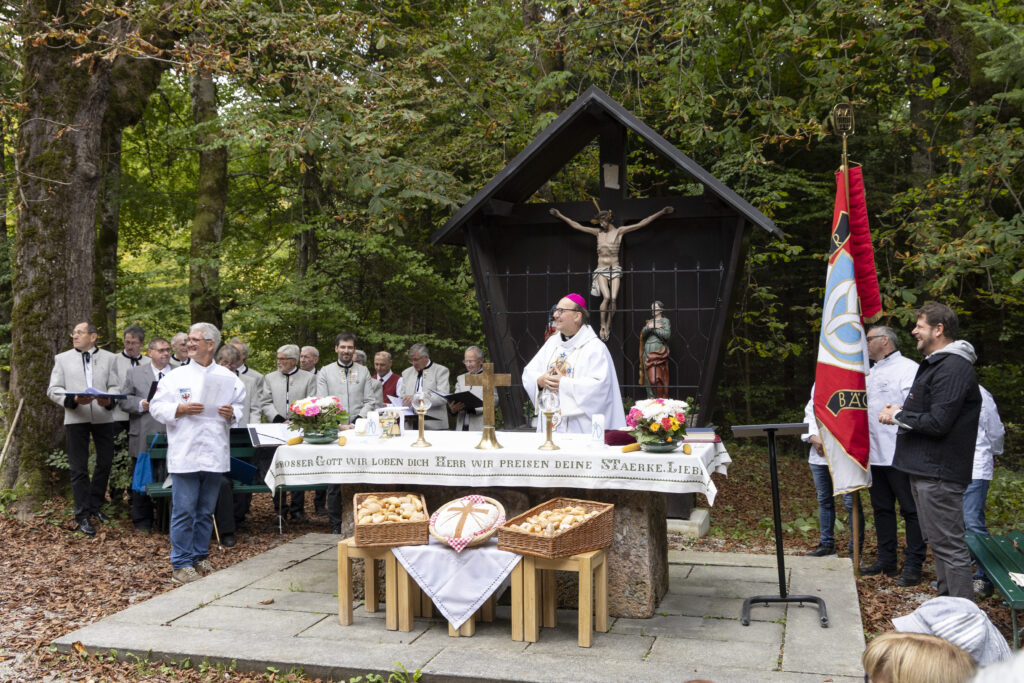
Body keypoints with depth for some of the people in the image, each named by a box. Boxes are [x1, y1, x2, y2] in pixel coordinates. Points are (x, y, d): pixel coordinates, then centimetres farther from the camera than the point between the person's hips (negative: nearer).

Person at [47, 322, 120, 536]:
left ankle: (94, 505, 30)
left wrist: (109, 400, -18)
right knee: (79, 468, 1)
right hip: (75, 418, -1)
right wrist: (74, 399, -16)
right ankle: (82, 516, 7)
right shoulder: (62, 358, 9)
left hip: (103, 417, 1)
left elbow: (115, 386, 4)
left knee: (105, 462, 10)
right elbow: (53, 390, 3)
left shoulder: (109, 358, 10)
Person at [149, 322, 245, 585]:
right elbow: (157, 407, 2)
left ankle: (199, 557, 25)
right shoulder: (176, 376, 4)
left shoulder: (227, 377, 9)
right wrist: (180, 409, -14)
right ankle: (180, 564, 6)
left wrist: (232, 413, -6)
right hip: (185, 453, -2)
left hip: (215, 453, 3)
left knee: (206, 511, 12)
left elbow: (240, 407, 15)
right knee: (184, 511, -3)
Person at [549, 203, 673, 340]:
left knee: (613, 298, -14)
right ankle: (603, 326, -5)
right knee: (606, 297, -19)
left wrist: (662, 212, -1)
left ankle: (608, 326, 1)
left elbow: (642, 223, 3)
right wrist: (560, 216, 13)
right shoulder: (598, 232, 11)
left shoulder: (619, 232, 5)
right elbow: (576, 226, 14)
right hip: (601, 270, 0)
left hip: (615, 269, 0)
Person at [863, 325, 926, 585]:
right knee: (882, 508, 15)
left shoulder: (908, 369, -9)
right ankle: (886, 560, 25)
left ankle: (913, 566, 5)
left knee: (911, 510, -1)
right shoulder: (871, 374, 19)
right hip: (874, 454, 9)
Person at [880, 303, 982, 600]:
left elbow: (937, 423, -24)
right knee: (937, 542, 18)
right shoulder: (935, 364, 18)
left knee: (950, 546, -7)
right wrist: (900, 412, 5)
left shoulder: (954, 368, -18)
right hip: (924, 469, 11)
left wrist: (899, 415, -9)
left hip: (939, 472, -11)